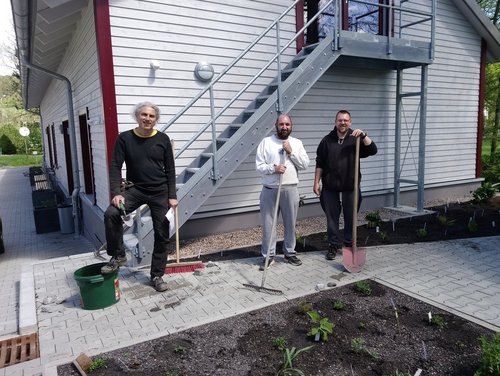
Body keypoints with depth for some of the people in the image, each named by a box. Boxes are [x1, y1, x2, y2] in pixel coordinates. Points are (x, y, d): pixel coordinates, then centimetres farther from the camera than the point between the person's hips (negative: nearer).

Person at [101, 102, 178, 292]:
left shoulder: (163, 139, -2)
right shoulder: (124, 138, -4)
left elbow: (170, 170, 1)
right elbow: (115, 167, -7)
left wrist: (172, 196, -4)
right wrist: (116, 192, -20)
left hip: (160, 192, 1)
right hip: (135, 189, 0)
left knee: (162, 235, 4)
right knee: (111, 214, -27)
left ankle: (157, 276, 21)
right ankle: (118, 256, -4)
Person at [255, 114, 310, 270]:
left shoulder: (297, 143, 8)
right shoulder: (266, 142, 1)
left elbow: (305, 164, 0)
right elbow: (259, 165, -3)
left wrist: (291, 152, -10)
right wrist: (273, 168, -19)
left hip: (290, 189, 2)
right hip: (270, 190, -1)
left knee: (290, 223, 11)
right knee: (268, 223, 3)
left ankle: (290, 253, 27)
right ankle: (268, 255, 16)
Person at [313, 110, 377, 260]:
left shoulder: (355, 139, 2)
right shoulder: (327, 140, 4)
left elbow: (372, 150, -13)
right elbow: (319, 164, 5)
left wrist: (363, 135, -24)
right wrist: (316, 183, 2)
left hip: (350, 186, 0)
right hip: (330, 186, 1)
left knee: (351, 217, 9)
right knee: (332, 217, 7)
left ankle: (350, 244, 24)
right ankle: (333, 245, 20)